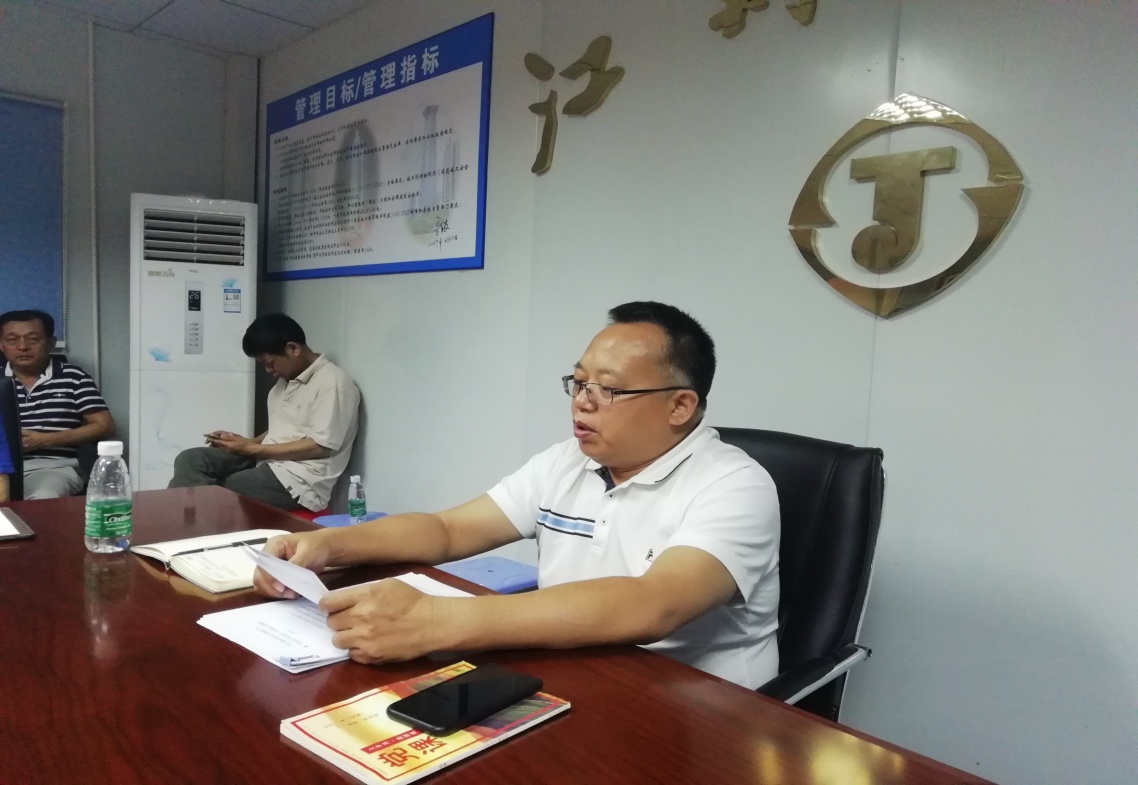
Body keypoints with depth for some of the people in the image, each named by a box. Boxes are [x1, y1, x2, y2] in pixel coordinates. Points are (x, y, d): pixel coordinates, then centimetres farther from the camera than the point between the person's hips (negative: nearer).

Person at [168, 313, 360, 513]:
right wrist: (245, 442, 1)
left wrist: (252, 449, -14)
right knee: (191, 459, -10)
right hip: (267, 462, 8)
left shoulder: (333, 383, -12)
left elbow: (320, 447, -17)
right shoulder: (285, 381, 16)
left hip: (298, 479, -8)